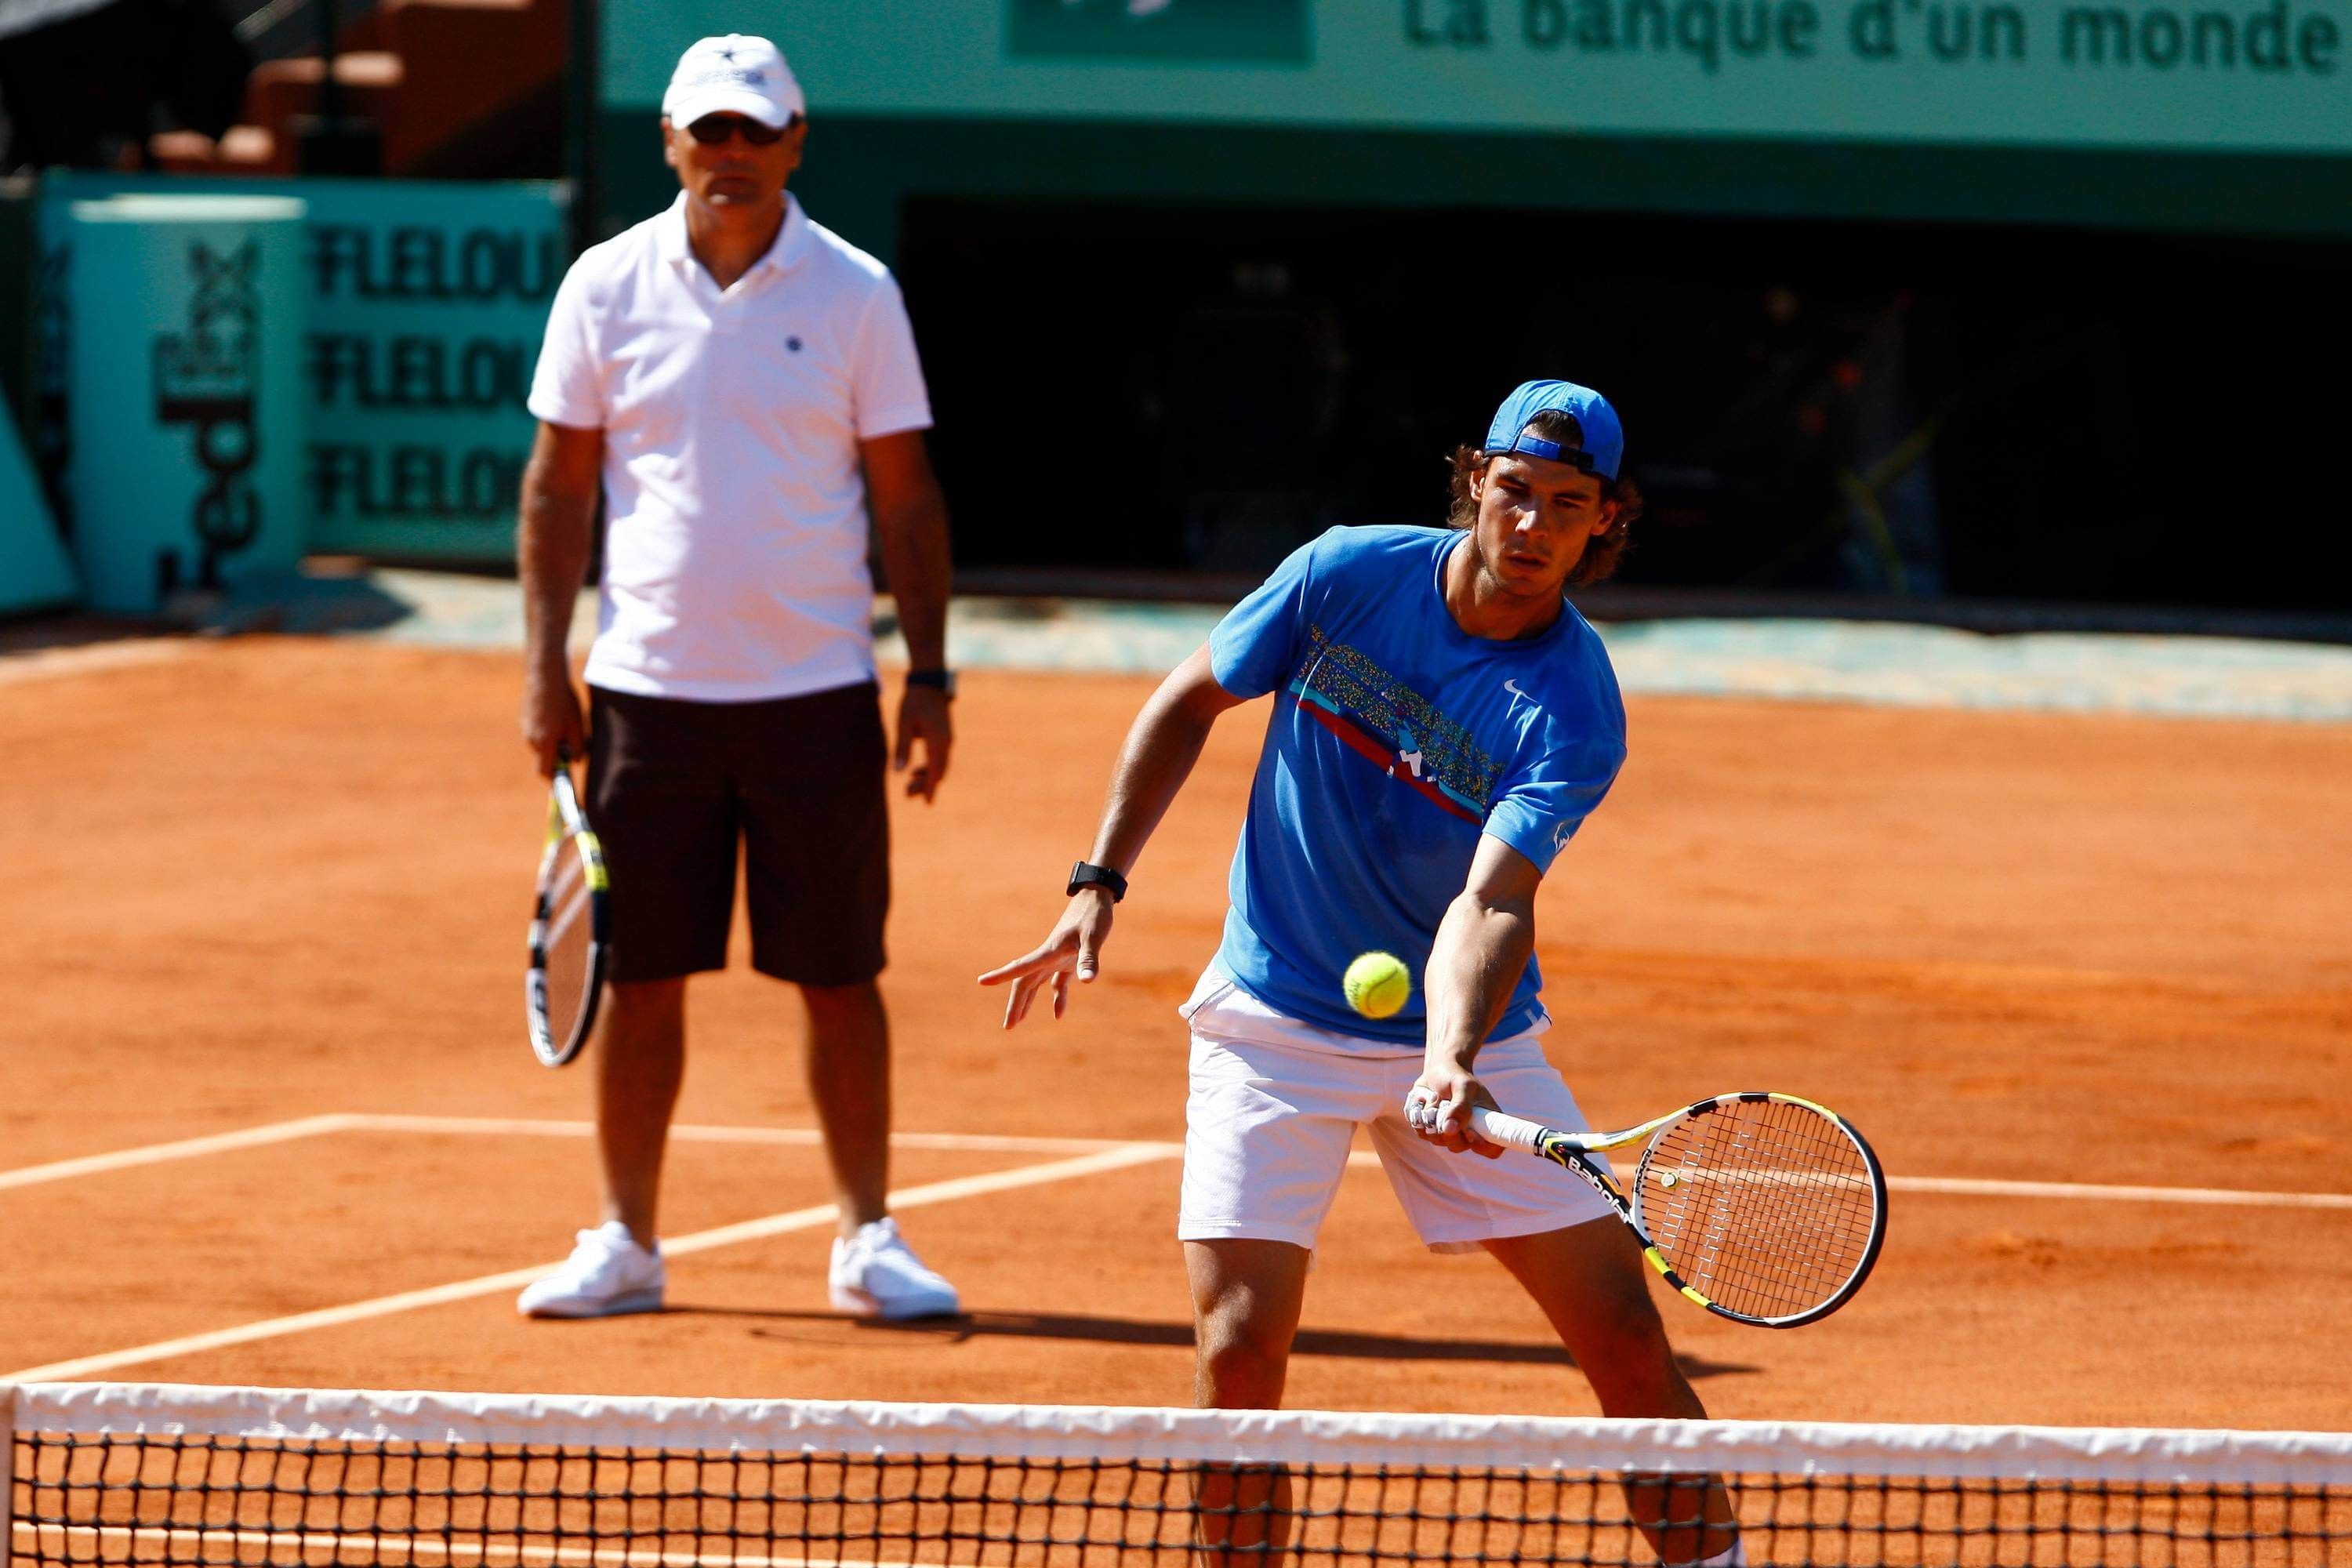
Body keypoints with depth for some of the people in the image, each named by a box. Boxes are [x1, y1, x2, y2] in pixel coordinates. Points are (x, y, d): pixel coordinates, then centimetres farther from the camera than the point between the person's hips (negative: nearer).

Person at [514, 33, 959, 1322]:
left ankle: (867, 1241, 11)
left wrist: (929, 678, -3)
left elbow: (905, 496, 2)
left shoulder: (854, 295, 0)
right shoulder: (608, 287, 2)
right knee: (641, 975, 3)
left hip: (815, 691, -1)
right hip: (648, 686, 1)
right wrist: (543, 663, 1)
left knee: (839, 977, 2)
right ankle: (625, 1245, 12)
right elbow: (558, 484, 7)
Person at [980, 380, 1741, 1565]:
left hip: (1466, 1035, 0)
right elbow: (1187, 706, 5)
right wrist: (1098, 887, -2)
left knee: (1624, 1334, -5)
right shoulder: (1347, 575, -10)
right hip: (1277, 1019, 0)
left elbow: (1489, 905, -27)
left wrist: (1453, 1060, -44)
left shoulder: (1574, 712, -15)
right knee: (1239, 1350, -13)